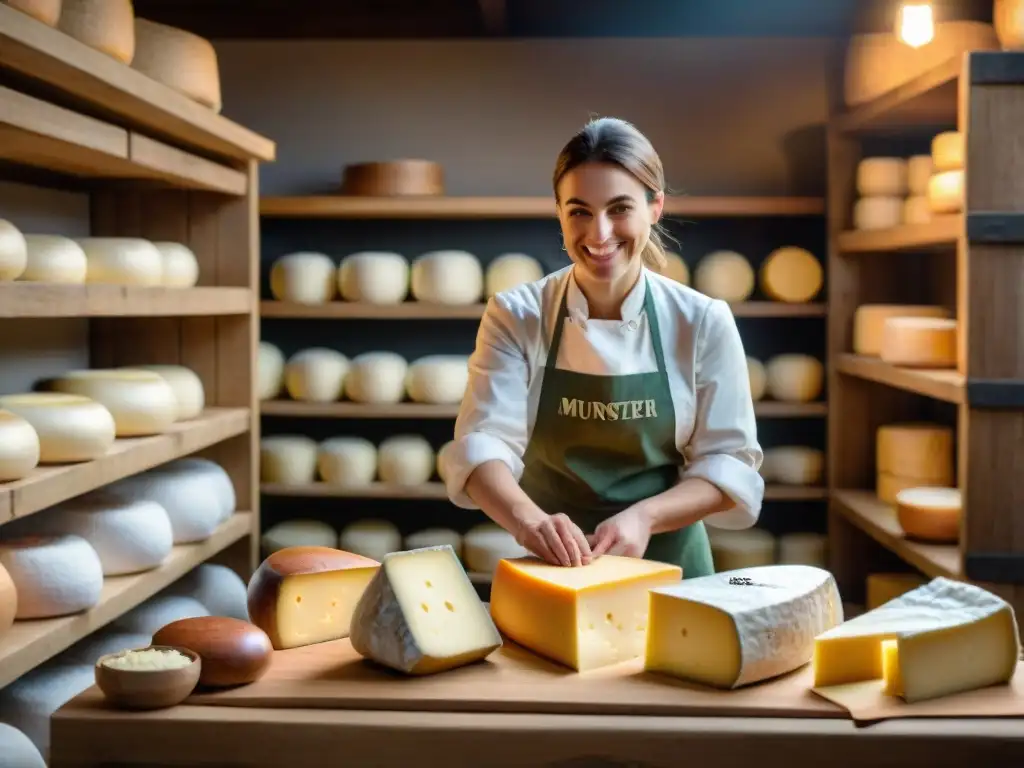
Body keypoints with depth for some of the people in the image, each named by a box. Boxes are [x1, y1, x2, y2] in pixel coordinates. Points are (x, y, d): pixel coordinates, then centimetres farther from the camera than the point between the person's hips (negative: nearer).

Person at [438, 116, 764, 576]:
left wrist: (644, 517, -21)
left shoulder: (702, 322, -5)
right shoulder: (516, 316, -6)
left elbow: (730, 464, -4)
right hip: (551, 572, 0)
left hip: (668, 568, 0)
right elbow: (483, 443, -15)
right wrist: (526, 517, -35)